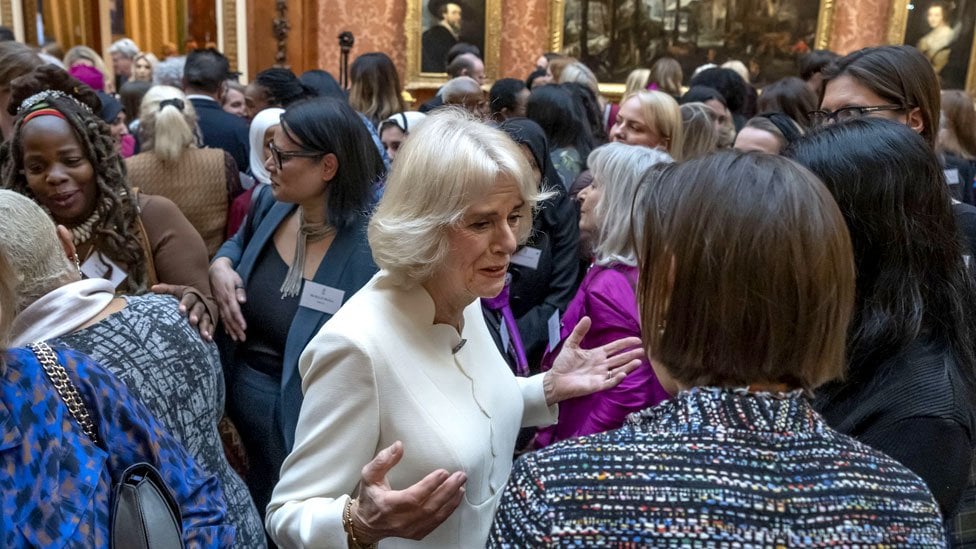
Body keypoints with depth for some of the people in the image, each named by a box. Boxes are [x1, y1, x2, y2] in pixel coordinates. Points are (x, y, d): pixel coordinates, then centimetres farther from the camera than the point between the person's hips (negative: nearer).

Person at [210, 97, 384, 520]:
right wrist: (220, 266, -3)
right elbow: (238, 244, 19)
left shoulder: (369, 251, -26)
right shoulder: (269, 204, -4)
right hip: (236, 390, 7)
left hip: (298, 415, -6)